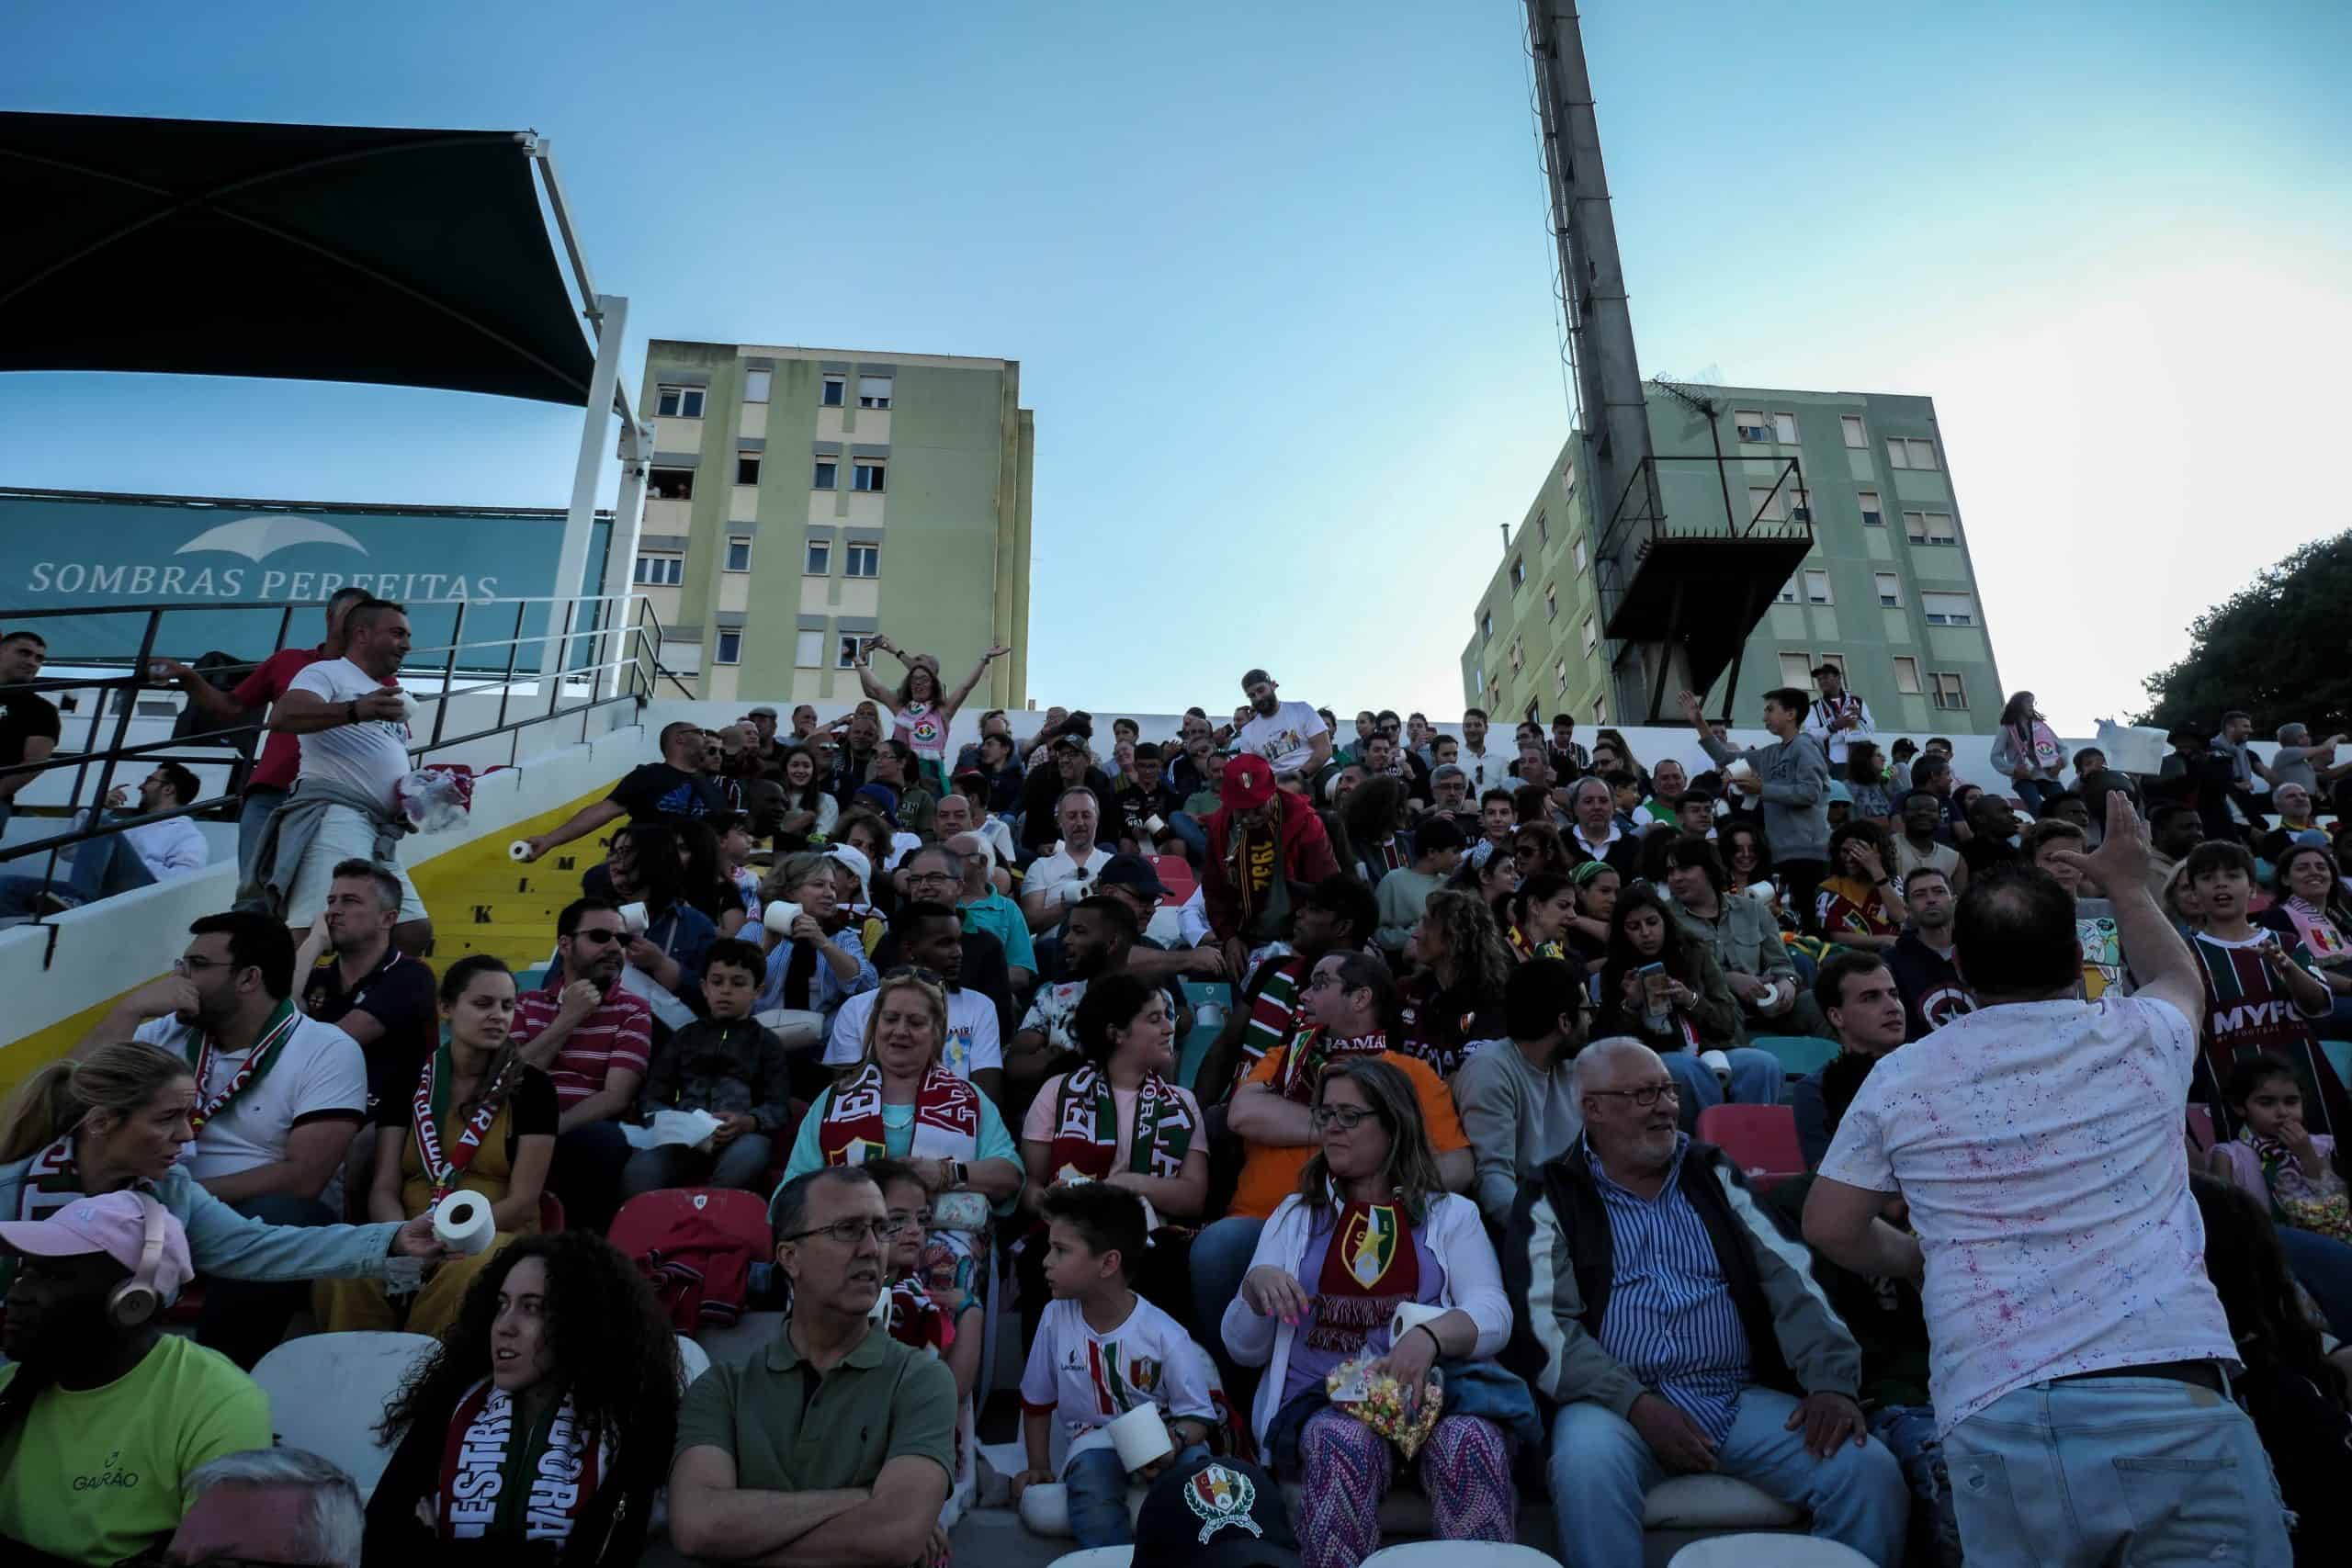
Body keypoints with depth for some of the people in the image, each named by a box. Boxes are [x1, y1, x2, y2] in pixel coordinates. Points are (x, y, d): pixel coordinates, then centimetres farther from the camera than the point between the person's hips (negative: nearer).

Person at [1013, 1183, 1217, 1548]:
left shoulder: (1165, 1335, -16)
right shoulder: (1056, 1316, -7)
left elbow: (1197, 1416, -10)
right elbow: (1037, 1401, 9)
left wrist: (1173, 1439, -32)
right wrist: (1039, 1467, 3)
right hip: (1094, 1443, 2)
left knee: (1191, 1459, -33)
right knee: (1090, 1470, -34)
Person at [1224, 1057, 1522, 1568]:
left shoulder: (1451, 1214, 16)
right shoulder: (1294, 1215, 21)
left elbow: (1492, 1314, -1)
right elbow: (1244, 1349, 16)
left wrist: (1431, 1335, -24)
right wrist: (1256, 1285, -7)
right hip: (1319, 1400, 1)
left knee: (1472, 1441, -34)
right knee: (1343, 1443, -35)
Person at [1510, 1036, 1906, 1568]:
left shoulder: (1715, 1175, 15)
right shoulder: (1554, 1200, 3)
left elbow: (1789, 1277, 5)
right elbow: (1545, 1327, -6)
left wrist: (1833, 1381, -11)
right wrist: (1636, 1404, -19)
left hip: (1742, 1400, 4)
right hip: (1617, 1402, -3)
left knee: (1871, 1470, -18)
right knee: (1587, 1467, -35)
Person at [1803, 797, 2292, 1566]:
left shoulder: (1899, 1080, 6)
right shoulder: (2140, 1036, 8)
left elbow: (1829, 1227, 13)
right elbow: (2180, 977, 34)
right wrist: (2127, 884, 48)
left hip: (1994, 1420, 1)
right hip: (2174, 1398, 0)